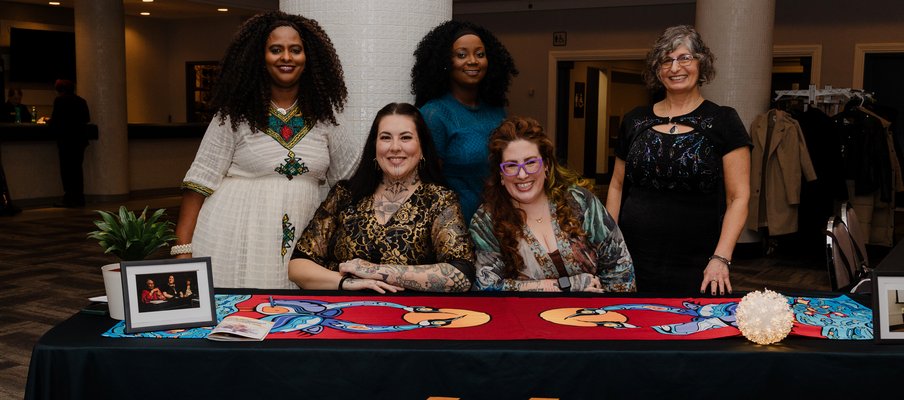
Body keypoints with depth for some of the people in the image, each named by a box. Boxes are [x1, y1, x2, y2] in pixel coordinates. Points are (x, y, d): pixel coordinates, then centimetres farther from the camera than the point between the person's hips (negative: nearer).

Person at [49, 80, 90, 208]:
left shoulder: (60, 100, -7)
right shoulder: (81, 101, 9)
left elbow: (55, 120, -10)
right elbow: (87, 118, 13)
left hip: (66, 138, -6)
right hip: (80, 138, 6)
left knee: (66, 168, -3)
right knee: (77, 167, 11)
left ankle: (69, 198, -6)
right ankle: (79, 198, 11)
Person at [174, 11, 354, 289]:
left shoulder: (321, 114, 7)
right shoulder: (235, 114, -2)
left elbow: (348, 175, 17)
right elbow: (200, 181, -4)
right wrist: (183, 250, -10)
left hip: (301, 244, 3)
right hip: (236, 241, -2)